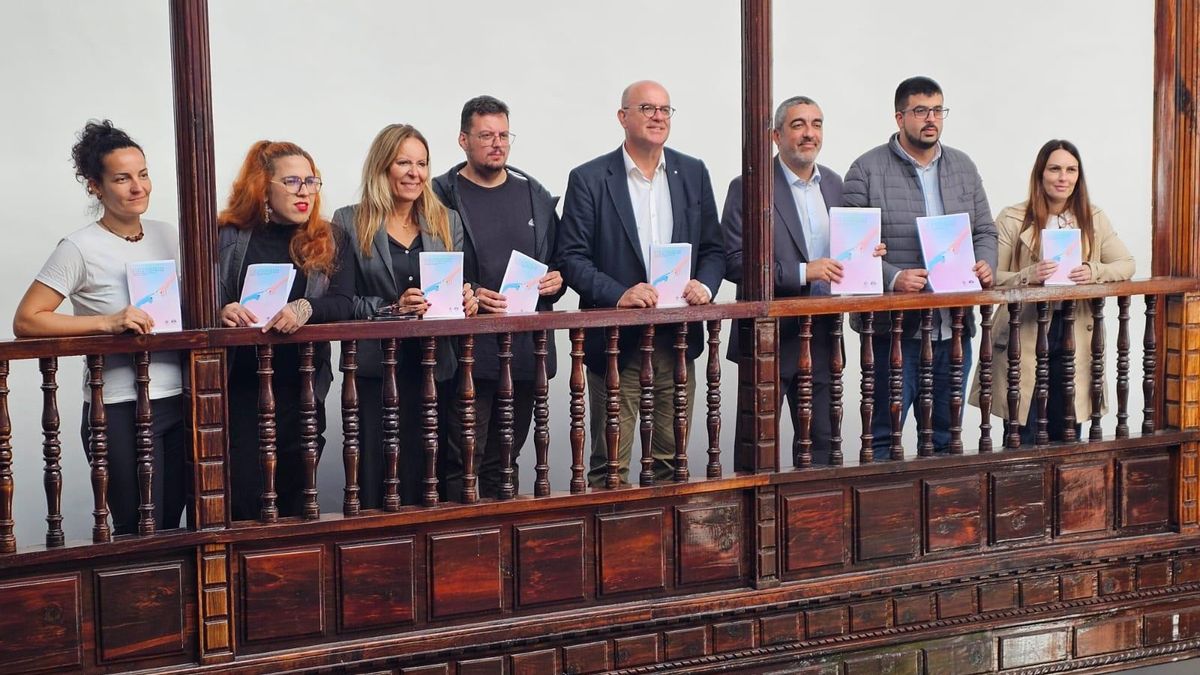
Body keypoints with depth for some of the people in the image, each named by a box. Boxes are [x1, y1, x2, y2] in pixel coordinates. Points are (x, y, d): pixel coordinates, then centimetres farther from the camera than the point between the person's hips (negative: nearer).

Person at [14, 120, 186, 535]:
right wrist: (107, 322, -22)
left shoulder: (166, 236, 8)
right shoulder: (82, 248, -9)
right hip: (120, 410, -5)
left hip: (178, 401, 5)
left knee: (171, 529, 11)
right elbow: (25, 321, -13)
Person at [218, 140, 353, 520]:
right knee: (245, 499, -6)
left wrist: (307, 309, -24)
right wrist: (222, 311, -24)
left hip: (301, 389, 2)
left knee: (295, 496, 9)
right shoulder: (227, 238, 3)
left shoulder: (326, 243, 9)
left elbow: (343, 304, -4)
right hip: (240, 386, -2)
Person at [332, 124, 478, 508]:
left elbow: (461, 288, 16)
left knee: (436, 477, 2)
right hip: (376, 371, -3)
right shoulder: (349, 224, 3)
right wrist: (391, 309, -16)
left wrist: (468, 300, -7)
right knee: (378, 480, -5)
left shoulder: (447, 223, 14)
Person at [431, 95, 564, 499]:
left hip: (525, 347, 5)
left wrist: (557, 281, 0)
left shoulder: (536, 195, 13)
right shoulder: (441, 196, -2)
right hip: (468, 349, -4)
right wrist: (467, 295, -19)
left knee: (505, 457, 14)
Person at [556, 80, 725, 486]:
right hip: (616, 343, -3)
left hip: (677, 341, 4)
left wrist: (704, 285, -8)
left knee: (671, 460, 11)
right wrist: (618, 295, -21)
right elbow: (572, 259, -7)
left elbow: (714, 249, 13)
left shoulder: (693, 174, 10)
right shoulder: (589, 179, -2)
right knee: (610, 465, 1)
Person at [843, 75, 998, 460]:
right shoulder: (867, 170, -3)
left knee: (945, 437, 13)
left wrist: (985, 265, -4)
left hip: (954, 327, 5)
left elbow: (985, 231, 17)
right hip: (893, 328, -5)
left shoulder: (963, 167, 14)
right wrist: (893, 278, -22)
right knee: (884, 435, -1)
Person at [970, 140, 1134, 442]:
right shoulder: (1012, 220, -1)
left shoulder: (1094, 219, 9)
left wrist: (1094, 272, -16)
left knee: (1067, 434, 8)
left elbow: (1126, 264, 4)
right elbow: (990, 277, -7)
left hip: (1075, 335, 3)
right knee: (1024, 435, 0)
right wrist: (1027, 276, -25)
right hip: (1024, 336, -3)